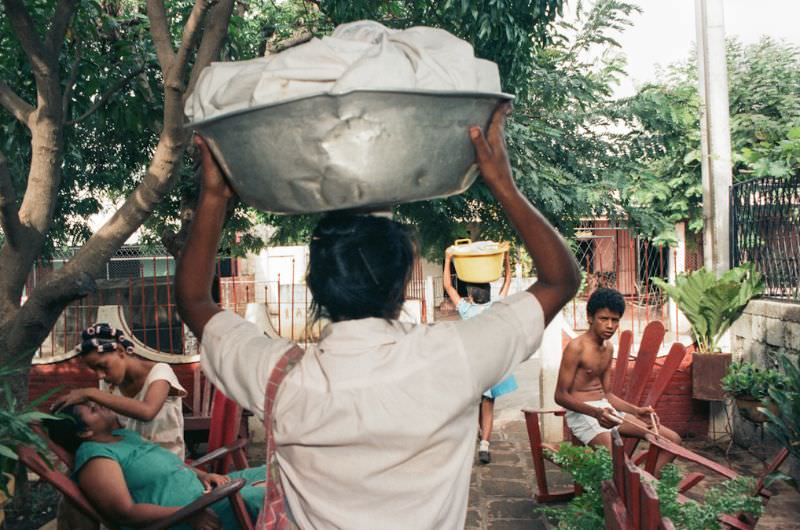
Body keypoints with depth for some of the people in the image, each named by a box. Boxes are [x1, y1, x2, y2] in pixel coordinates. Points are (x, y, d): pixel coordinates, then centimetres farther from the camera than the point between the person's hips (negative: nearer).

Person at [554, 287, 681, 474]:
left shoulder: (608, 348, 12)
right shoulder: (576, 347, -14)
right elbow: (561, 396, -16)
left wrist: (636, 411, 2)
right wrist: (596, 412, -29)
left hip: (606, 409, 9)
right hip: (582, 414, -9)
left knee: (673, 440, 3)